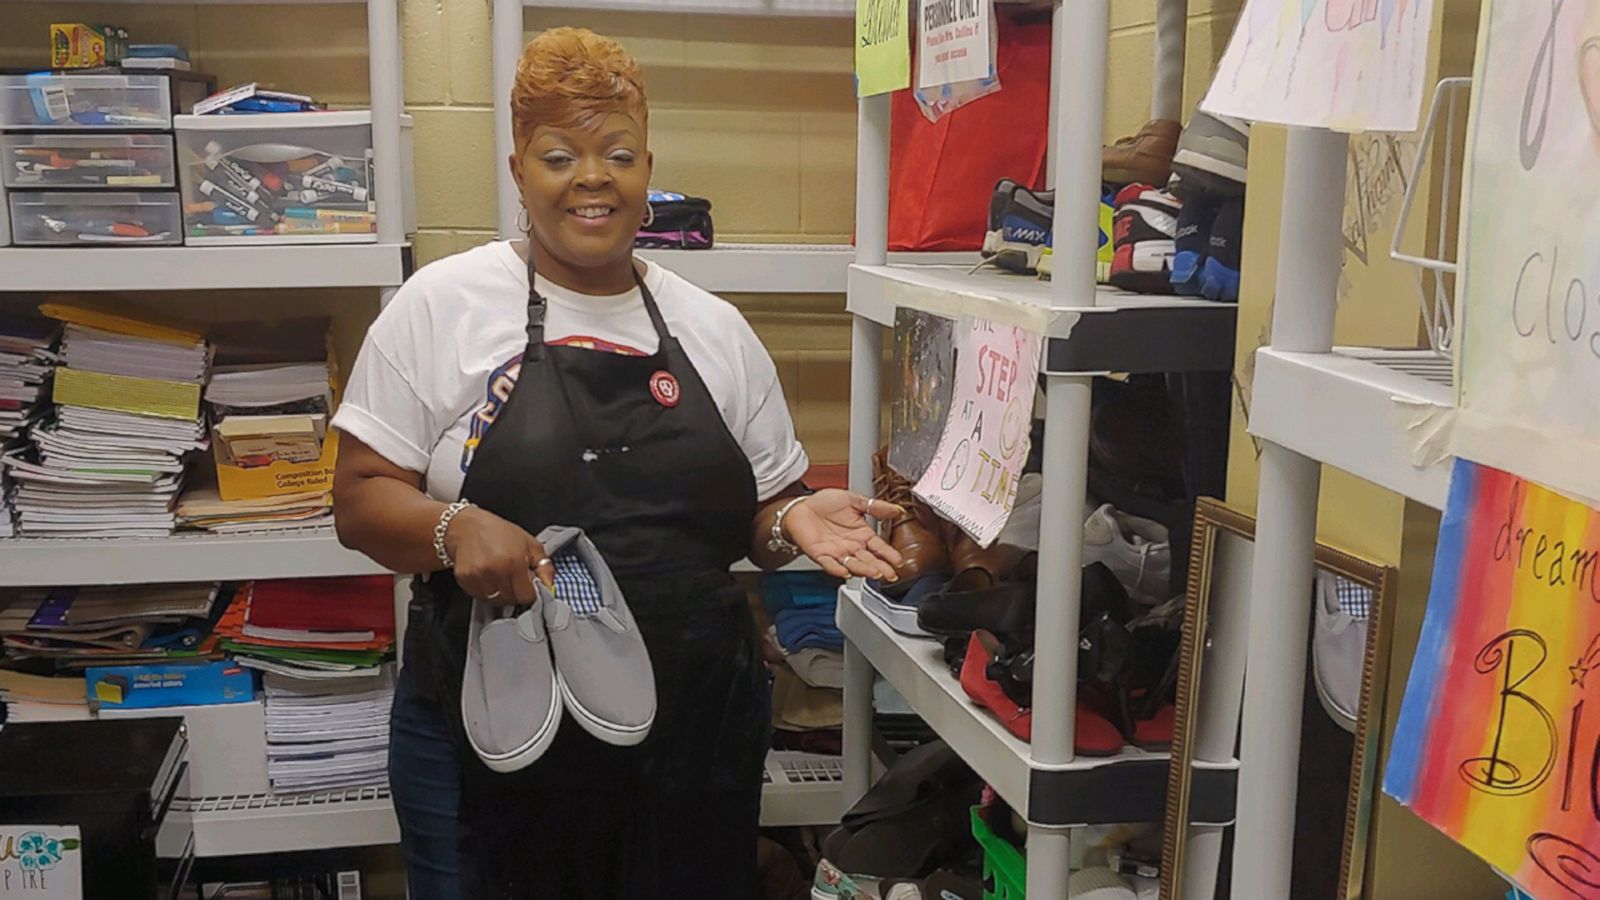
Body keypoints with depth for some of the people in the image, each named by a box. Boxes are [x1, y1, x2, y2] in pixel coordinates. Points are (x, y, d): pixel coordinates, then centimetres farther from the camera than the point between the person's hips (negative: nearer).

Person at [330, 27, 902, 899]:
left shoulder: (715, 329, 8)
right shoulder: (442, 303, -2)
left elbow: (758, 508, 13)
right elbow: (361, 499, -4)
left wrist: (794, 520, -9)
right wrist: (455, 529, -24)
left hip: (699, 735, 3)